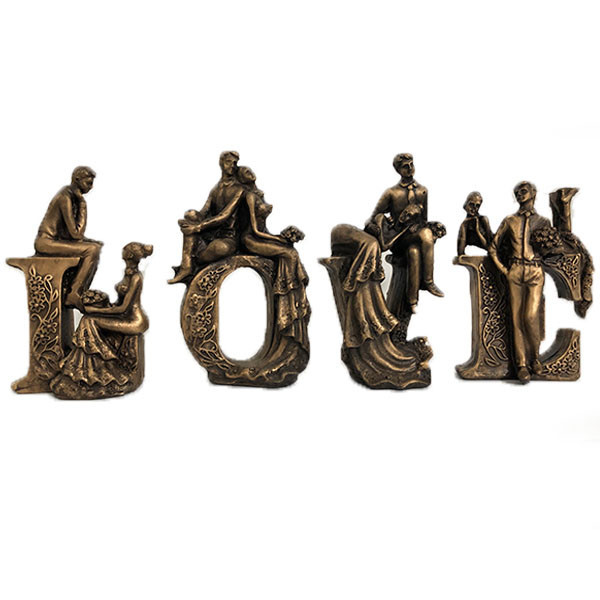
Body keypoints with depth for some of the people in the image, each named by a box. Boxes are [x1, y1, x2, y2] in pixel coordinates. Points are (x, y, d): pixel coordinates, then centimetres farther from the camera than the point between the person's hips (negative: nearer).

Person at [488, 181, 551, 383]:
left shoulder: (543, 222, 13)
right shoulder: (509, 221, 12)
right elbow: (493, 248, 13)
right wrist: (504, 270, 3)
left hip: (535, 272, -1)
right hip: (514, 272, 1)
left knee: (531, 317, -11)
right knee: (517, 318, -2)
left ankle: (535, 357, 10)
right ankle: (522, 364, 3)